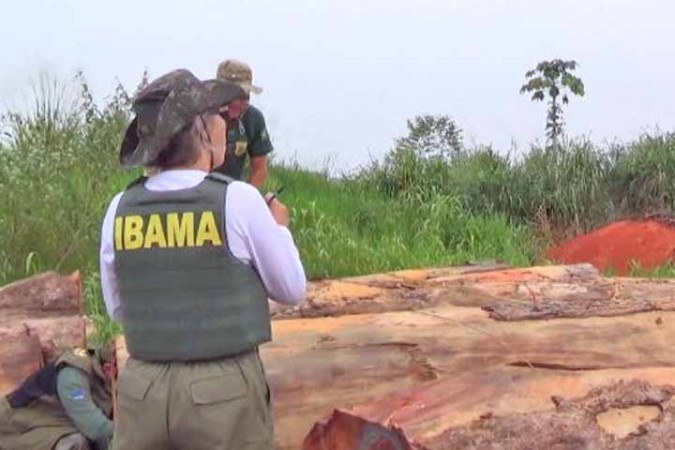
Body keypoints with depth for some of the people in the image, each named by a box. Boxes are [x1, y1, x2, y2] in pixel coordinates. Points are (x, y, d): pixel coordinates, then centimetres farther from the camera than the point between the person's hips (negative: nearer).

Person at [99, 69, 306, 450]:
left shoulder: (121, 209, -1)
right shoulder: (238, 199, -11)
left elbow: (118, 309, 12)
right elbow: (292, 290, 2)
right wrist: (279, 227, 18)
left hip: (144, 389, 3)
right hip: (225, 390, -3)